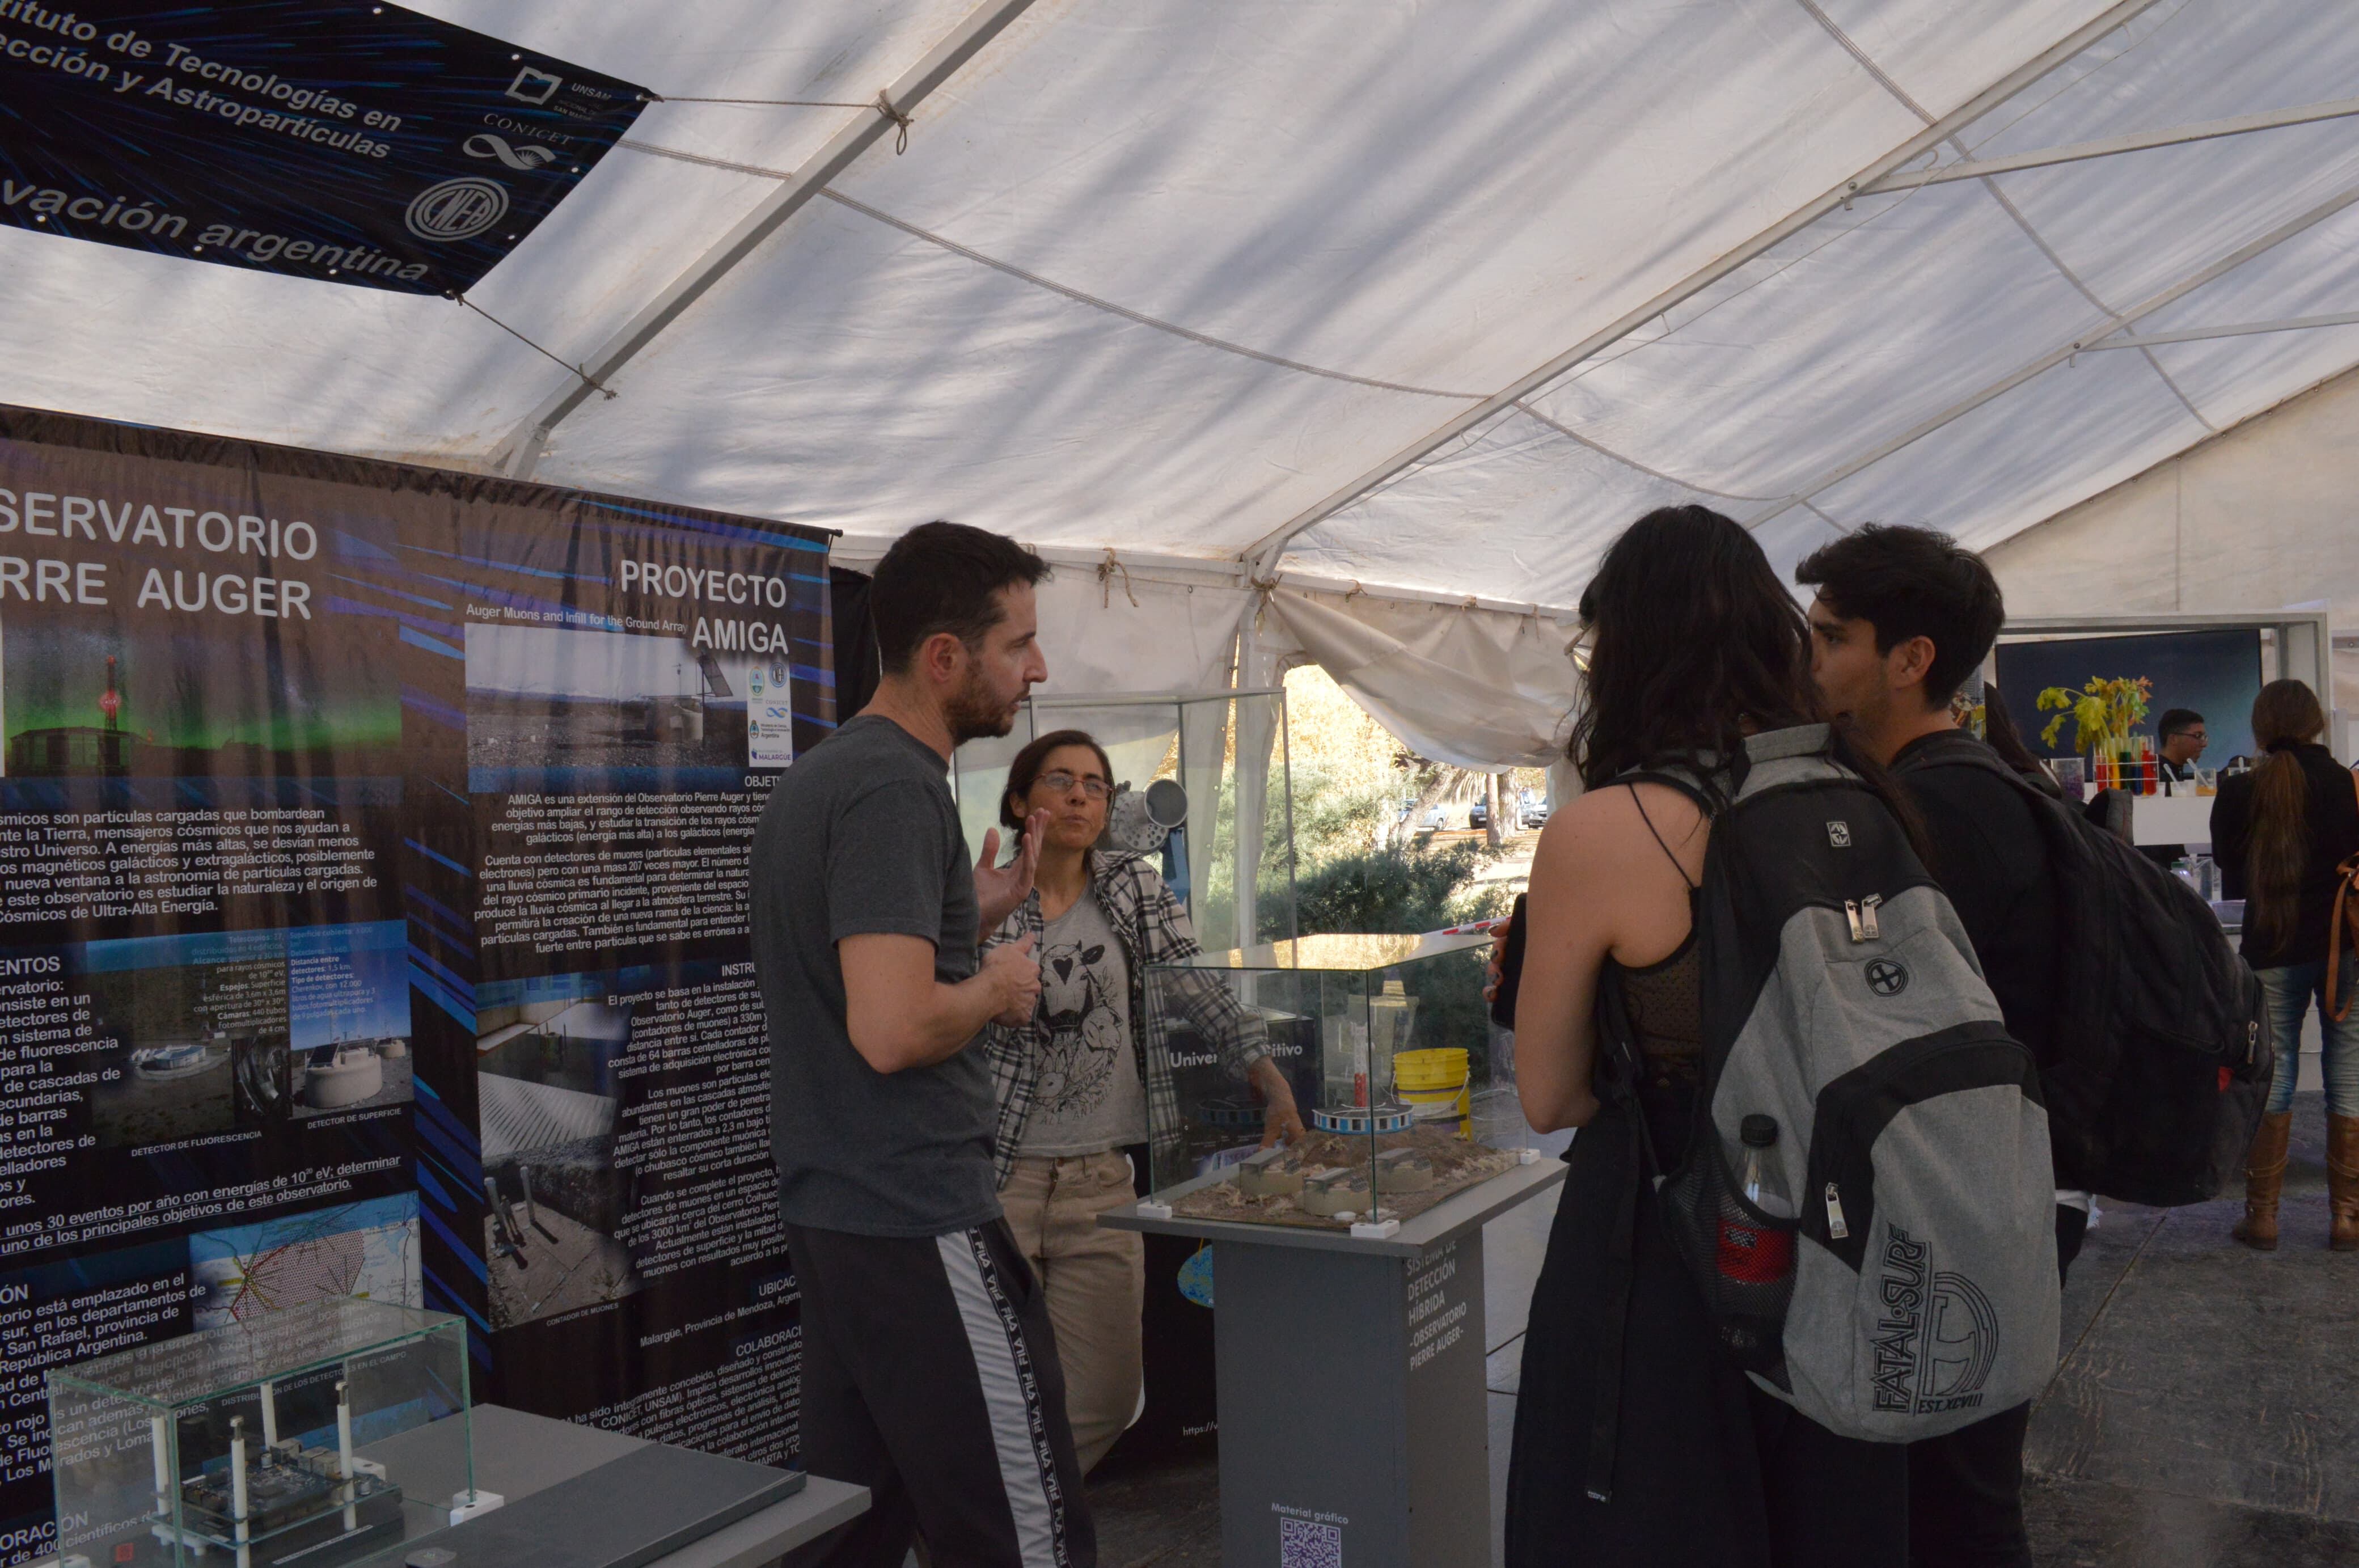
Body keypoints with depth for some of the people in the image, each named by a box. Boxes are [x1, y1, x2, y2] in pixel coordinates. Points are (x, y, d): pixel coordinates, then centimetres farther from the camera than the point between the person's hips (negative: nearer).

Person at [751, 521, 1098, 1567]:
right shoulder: (898, 786, -18)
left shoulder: (815, 776, 13)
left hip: (829, 1208, 10)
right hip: (918, 1222, -10)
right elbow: (892, 1031, -27)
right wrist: (998, 984, -9)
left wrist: (966, 915, 15)